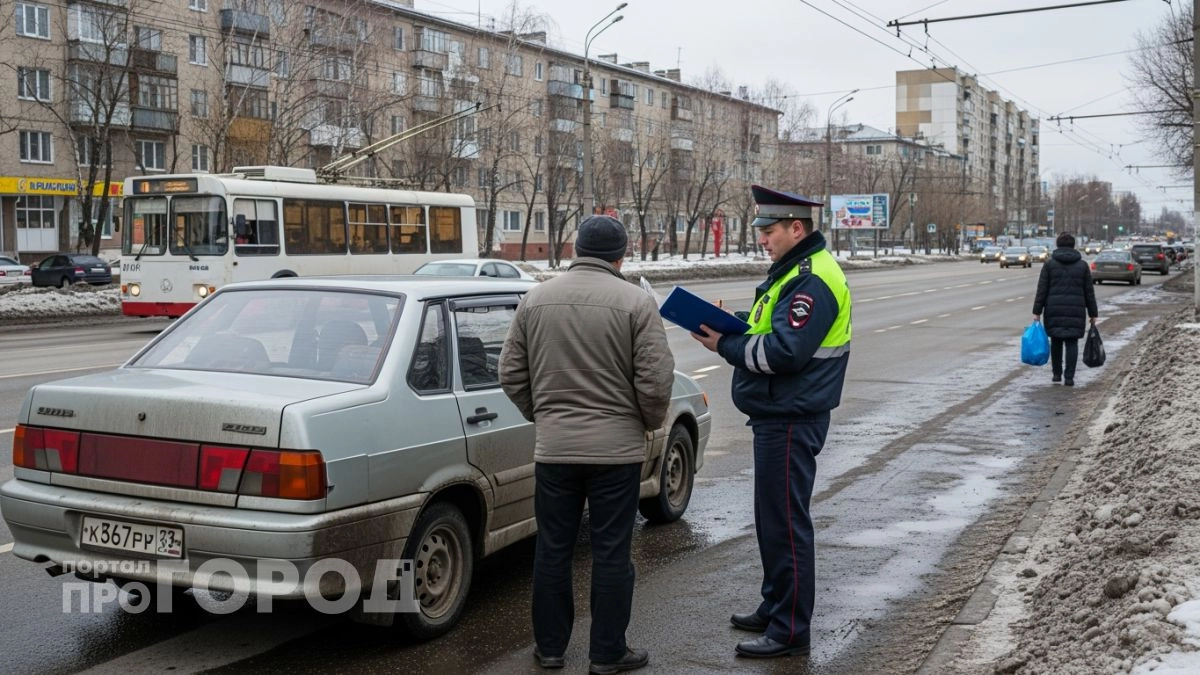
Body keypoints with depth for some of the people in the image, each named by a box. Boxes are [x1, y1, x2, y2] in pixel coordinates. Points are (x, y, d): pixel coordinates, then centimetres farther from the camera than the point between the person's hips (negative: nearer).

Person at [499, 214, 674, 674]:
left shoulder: (535, 299, 3)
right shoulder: (635, 302, -8)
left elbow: (511, 374, 7)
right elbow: (656, 379, -12)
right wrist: (652, 422, 7)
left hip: (553, 446, 3)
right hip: (616, 447, -3)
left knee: (553, 549, 13)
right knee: (611, 552, 5)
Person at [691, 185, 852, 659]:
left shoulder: (813, 281, -19)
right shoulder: (793, 270, 15)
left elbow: (783, 352, -26)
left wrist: (725, 345, -15)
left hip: (791, 421, -11)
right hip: (778, 415, 11)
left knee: (785, 523, -4)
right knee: (772, 517, 19)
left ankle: (790, 630, 6)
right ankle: (775, 607, 33)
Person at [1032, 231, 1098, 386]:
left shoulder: (1049, 264, 1)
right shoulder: (1082, 265, 6)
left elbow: (1042, 290, -3)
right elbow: (1089, 292, 7)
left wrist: (1037, 312, -1)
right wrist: (1092, 314, 12)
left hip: (1054, 309, 0)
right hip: (1076, 310, 0)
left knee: (1056, 341, 13)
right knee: (1072, 342, 3)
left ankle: (1056, 374, 19)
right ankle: (1069, 377, -2)